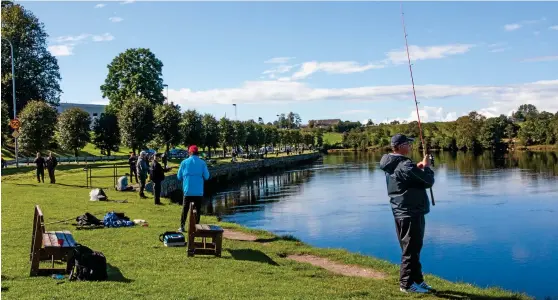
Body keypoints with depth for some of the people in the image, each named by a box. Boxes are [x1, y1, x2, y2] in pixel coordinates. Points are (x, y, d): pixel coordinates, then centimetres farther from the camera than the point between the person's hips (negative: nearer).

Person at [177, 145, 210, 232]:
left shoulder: (184, 162, -3)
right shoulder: (202, 163, -4)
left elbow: (179, 177, 3)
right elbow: (206, 176, -2)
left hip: (187, 190, 1)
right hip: (199, 191, -1)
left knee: (185, 208, 11)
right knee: (198, 209, 8)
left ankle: (182, 226, 12)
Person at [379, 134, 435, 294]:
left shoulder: (391, 166, 9)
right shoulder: (405, 165, -21)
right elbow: (428, 181, -14)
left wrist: (417, 168, 15)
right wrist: (426, 167, 2)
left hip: (401, 213, 10)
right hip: (411, 213, -10)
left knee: (413, 248, 17)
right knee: (411, 250, -1)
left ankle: (417, 280, 26)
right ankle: (407, 284, 6)